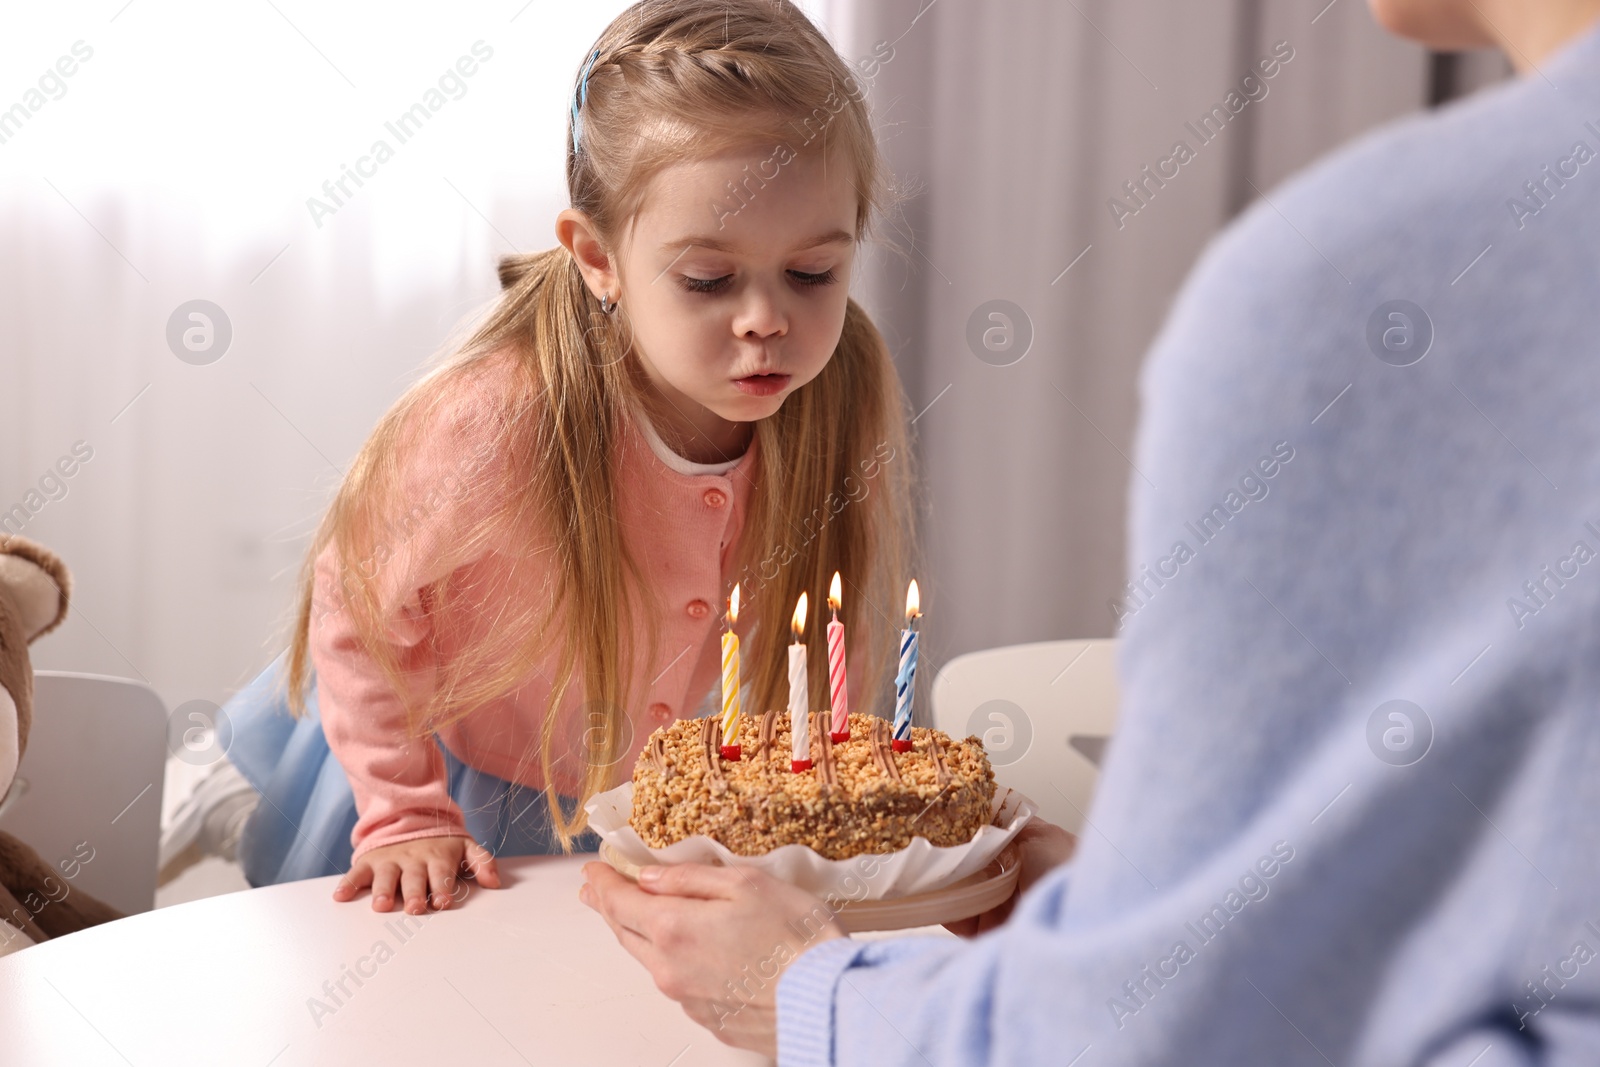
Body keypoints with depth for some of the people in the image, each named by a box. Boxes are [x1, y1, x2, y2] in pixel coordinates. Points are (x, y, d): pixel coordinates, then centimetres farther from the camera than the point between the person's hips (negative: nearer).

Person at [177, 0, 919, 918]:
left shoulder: (849, 395, -25)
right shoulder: (501, 424, -37)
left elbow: (824, 617, -6)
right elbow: (357, 599, -19)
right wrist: (406, 815, -18)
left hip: (651, 800, 4)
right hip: (449, 773, -3)